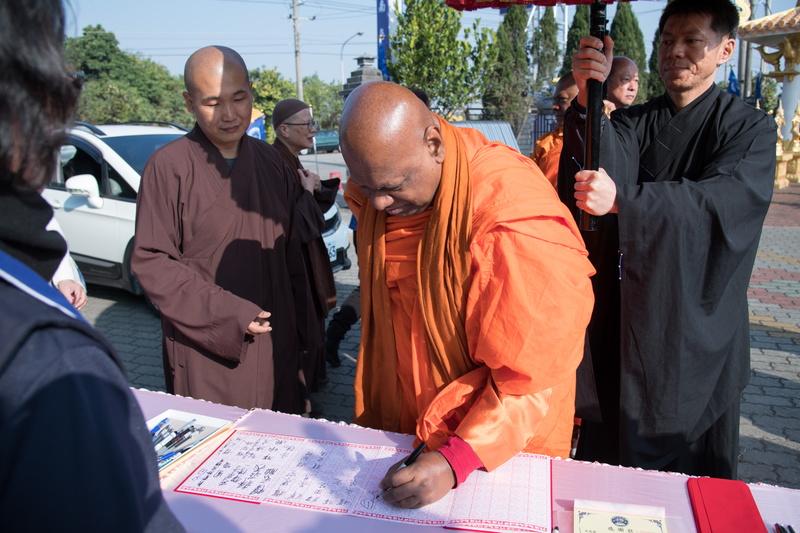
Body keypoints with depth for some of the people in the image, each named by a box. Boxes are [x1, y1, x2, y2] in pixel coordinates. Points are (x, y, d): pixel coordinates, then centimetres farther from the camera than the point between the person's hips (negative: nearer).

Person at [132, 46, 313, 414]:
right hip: (204, 351, -4)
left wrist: (300, 328, 11)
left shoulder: (271, 161, 7)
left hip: (275, 345, 5)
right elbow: (151, 263, -11)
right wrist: (227, 315, -17)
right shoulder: (168, 165, -10)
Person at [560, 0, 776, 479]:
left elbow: (722, 201, -20)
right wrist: (588, 102, -33)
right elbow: (604, 168, -14)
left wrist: (622, 200, -36)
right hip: (626, 317, 2)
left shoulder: (751, 129, -1)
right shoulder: (633, 124, 8)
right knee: (609, 449, 12)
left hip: (698, 324, -2)